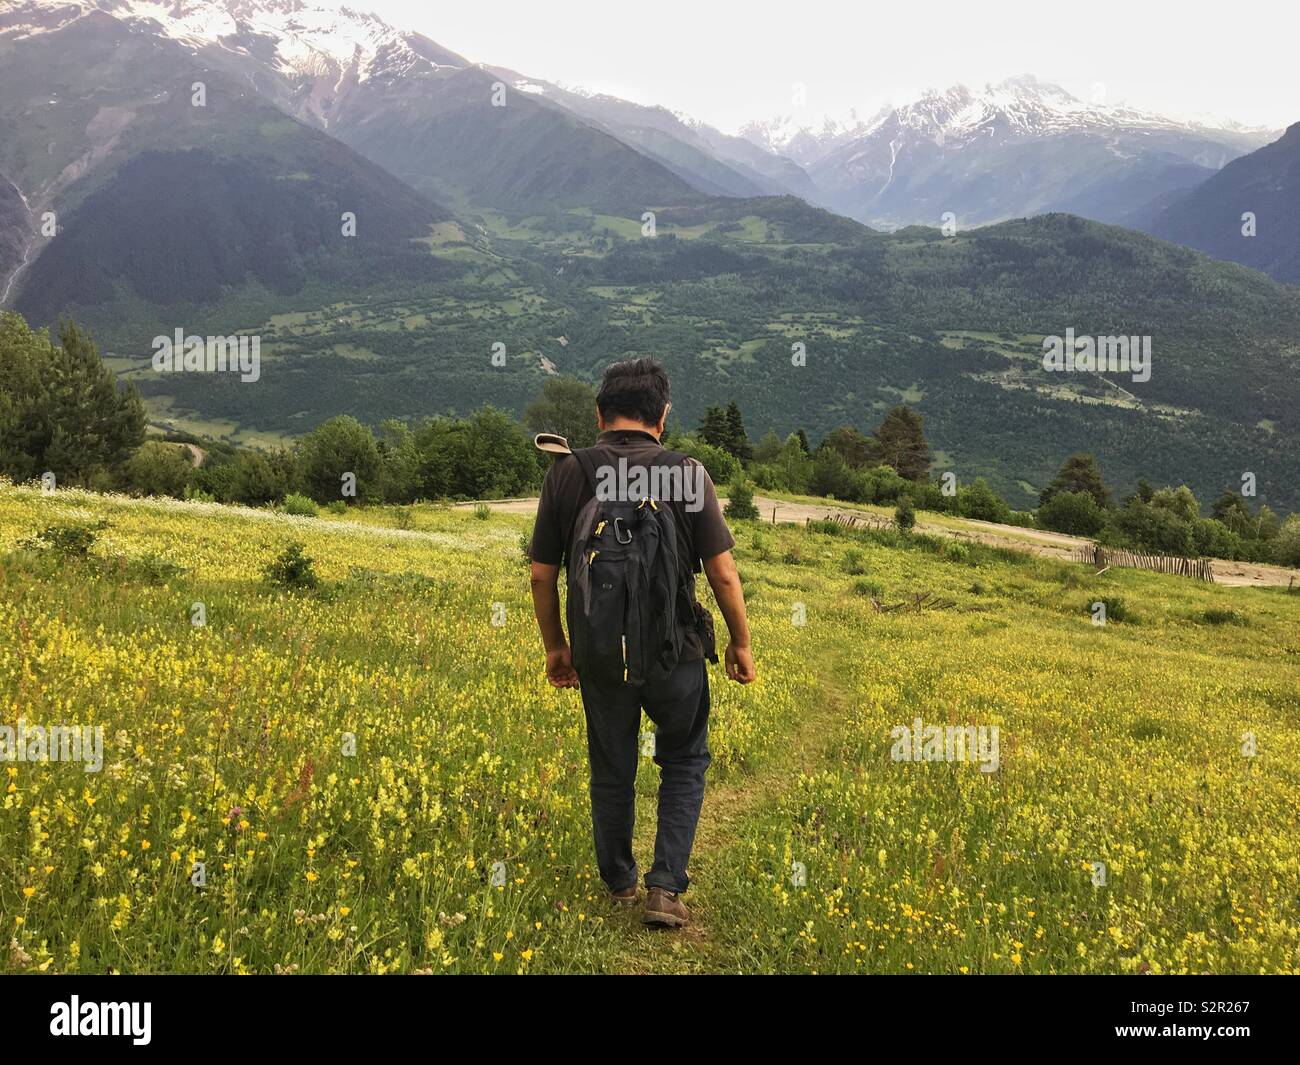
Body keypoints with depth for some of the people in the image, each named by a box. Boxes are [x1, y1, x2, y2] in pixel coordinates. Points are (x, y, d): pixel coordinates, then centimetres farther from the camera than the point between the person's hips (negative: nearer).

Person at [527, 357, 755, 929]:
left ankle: (619, 885, 34)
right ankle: (665, 888, 10)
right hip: (674, 652, -1)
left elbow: (542, 575, -1)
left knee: (612, 770, 19)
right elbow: (723, 572, -9)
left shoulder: (565, 475, -4)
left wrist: (554, 647, 13)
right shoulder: (687, 474, -10)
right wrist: (741, 644, 6)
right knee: (684, 764, 18)